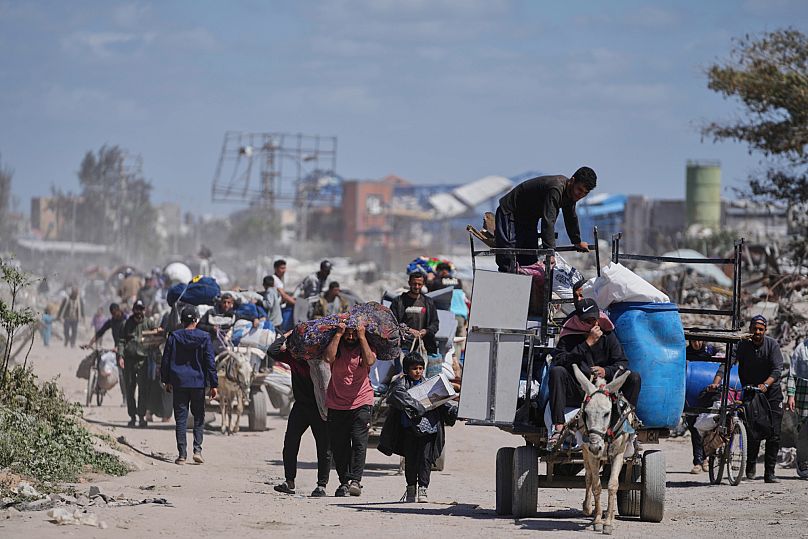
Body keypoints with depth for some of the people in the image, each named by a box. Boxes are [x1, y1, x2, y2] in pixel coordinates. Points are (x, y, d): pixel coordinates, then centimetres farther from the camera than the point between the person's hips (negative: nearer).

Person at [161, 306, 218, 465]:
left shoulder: (174, 337, -1)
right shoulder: (204, 337, -4)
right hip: (198, 383, 0)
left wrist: (166, 380, 16)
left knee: (181, 419, 4)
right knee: (199, 417, 12)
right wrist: (213, 384, 1)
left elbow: (165, 361, 4)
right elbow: (210, 362, -4)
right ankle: (197, 449, -3)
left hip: (179, 383, 1)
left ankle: (182, 454, 0)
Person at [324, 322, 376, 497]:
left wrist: (362, 337, -15)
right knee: (339, 446, 2)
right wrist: (338, 334, -14)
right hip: (336, 403, 2)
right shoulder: (336, 346, 2)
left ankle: (355, 481, -16)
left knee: (359, 441, -13)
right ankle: (344, 481, 11)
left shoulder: (365, 346, 2)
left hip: (361, 402, -1)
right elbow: (328, 357, -18)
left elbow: (370, 361, -19)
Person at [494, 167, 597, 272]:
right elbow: (548, 221, -39)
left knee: (530, 261, 5)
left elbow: (571, 219, 16)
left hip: (529, 219, 10)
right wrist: (549, 251, -44)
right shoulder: (555, 189, -33)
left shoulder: (571, 193, -2)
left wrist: (577, 242, 27)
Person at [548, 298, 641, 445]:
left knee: (634, 378, -16)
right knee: (556, 371, -29)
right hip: (576, 393, -2)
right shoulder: (569, 336, -3)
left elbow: (622, 363, 2)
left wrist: (606, 371, -20)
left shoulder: (607, 335, 6)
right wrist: (588, 343, -22)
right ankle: (558, 428, -37)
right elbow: (560, 361, -20)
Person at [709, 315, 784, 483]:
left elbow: (777, 370, -16)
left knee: (774, 434, -6)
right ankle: (751, 465, 14)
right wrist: (716, 382, -34)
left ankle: (769, 472, 2)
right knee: (754, 433, -10)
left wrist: (766, 384, -34)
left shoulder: (772, 345, -8)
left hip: (771, 393, 0)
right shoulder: (742, 345, -7)